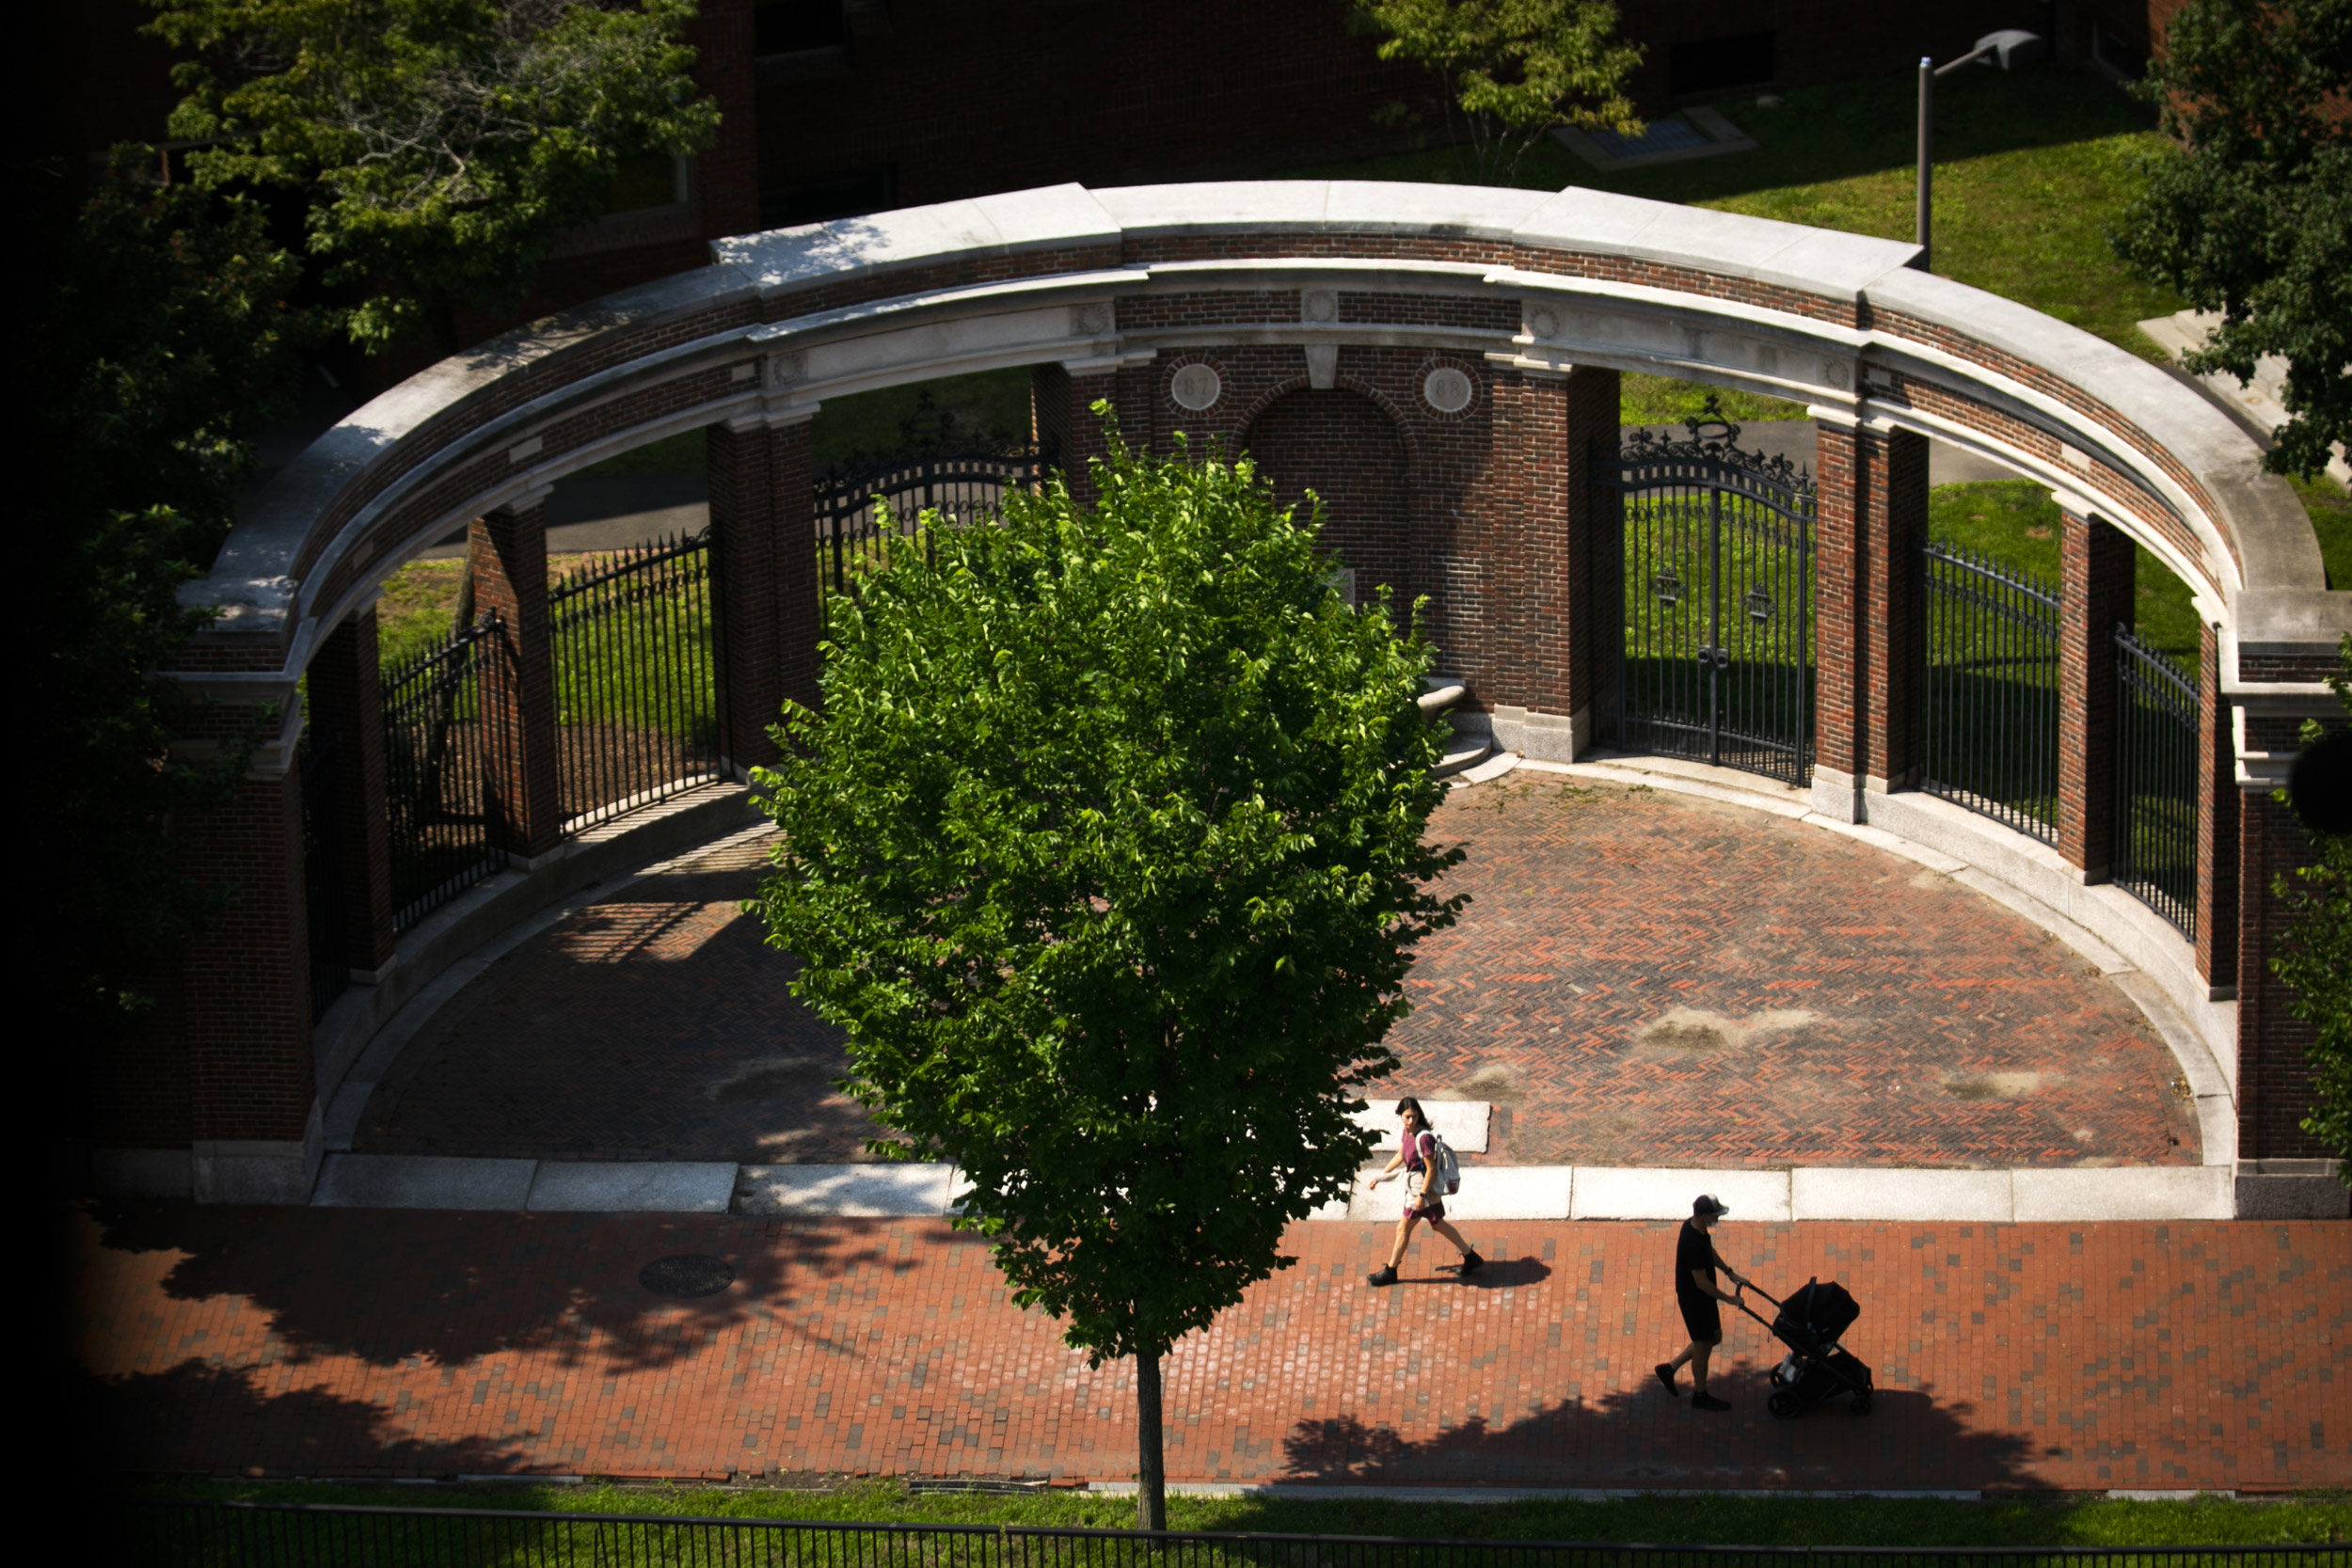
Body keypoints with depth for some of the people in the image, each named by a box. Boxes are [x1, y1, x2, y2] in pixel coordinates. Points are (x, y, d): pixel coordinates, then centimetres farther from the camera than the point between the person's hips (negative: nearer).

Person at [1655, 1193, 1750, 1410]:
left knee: (1714, 1337, 22)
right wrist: (1728, 1298, -18)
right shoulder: (1693, 1244, -34)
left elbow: (1710, 1251, 16)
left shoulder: (1693, 1225, -4)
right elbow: (1702, 1283, -28)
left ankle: (1669, 1368, 33)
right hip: (1694, 1300, -9)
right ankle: (1700, 1396, 27)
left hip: (1703, 1296, 9)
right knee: (1703, 1345, 8)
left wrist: (1729, 1272, 12)